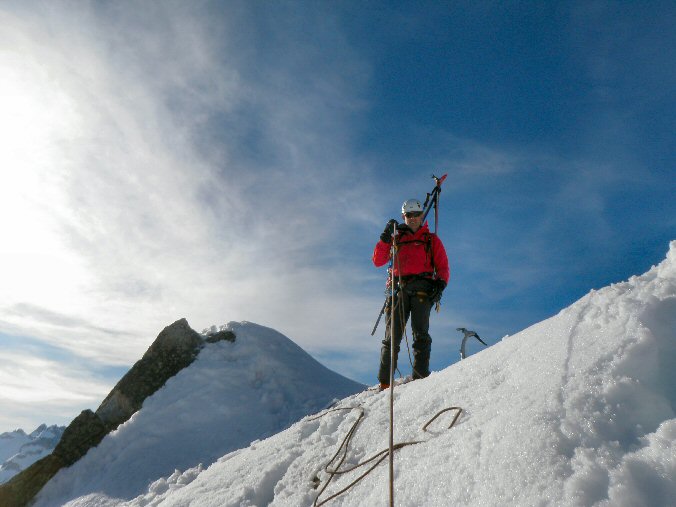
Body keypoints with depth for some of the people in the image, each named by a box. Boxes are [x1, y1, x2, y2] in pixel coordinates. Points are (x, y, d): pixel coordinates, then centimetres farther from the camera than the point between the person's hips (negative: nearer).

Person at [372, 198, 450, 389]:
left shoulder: (432, 239, 19)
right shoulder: (396, 239, 22)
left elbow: (443, 267, 12)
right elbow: (378, 261, 11)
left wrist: (440, 284, -8)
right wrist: (385, 237, 1)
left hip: (422, 289, -1)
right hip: (400, 289, 1)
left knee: (420, 334, -13)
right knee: (392, 336, -4)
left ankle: (420, 378, -16)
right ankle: (385, 383, -4)